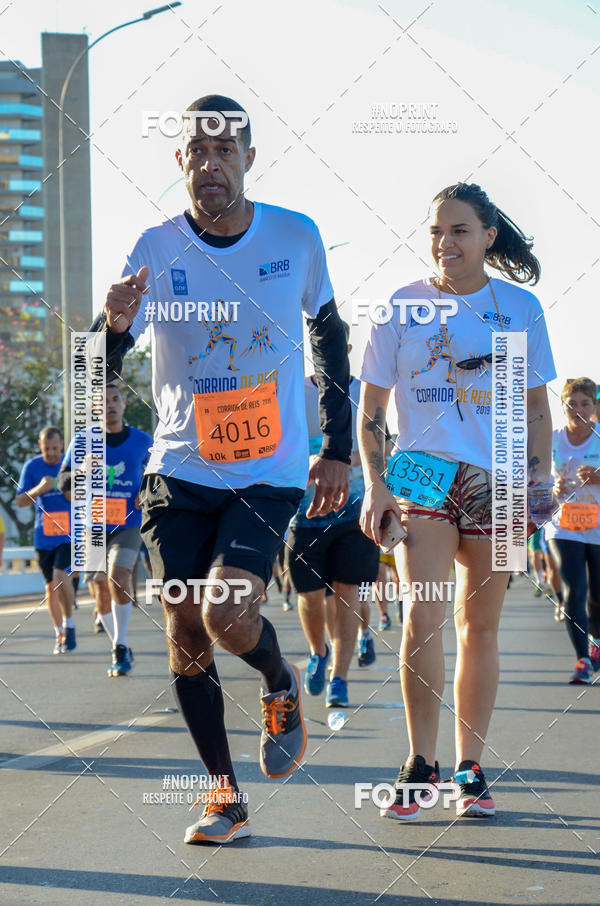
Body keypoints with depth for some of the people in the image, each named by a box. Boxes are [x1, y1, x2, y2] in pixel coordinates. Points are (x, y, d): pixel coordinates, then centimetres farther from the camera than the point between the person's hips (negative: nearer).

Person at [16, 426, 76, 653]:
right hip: (43, 536, 2)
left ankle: (69, 625, -2)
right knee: (51, 586, 7)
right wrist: (39, 489, -21)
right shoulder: (31, 467, 0)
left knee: (61, 576, -20)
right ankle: (60, 634, 20)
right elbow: (20, 501, -3)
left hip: (69, 533, -2)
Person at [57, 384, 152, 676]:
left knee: (118, 576, -25)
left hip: (128, 524, -2)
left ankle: (120, 648, -15)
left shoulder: (142, 441, 5)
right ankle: (119, 649, 26)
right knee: (101, 592, 5)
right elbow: (63, 481, 4)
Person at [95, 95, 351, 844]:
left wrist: (337, 450, 7)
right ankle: (225, 794, 17)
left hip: (269, 472, -2)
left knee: (227, 616, -19)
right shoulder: (157, 249, -8)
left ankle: (281, 686, 16)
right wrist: (114, 327, -35)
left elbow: (328, 334, 10)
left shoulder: (297, 238, -6)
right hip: (180, 471, 2)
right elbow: (95, 374, -11)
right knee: (184, 633, 2)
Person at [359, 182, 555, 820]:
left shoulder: (521, 308, 6)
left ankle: (469, 768, 13)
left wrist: (538, 480, 1)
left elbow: (537, 408, 12)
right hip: (422, 473, -1)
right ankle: (419, 764, -8)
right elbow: (370, 407, 7)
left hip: (495, 479, 1)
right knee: (422, 615, -15)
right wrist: (373, 485, -3)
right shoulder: (402, 306, 4)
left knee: (480, 625, 5)